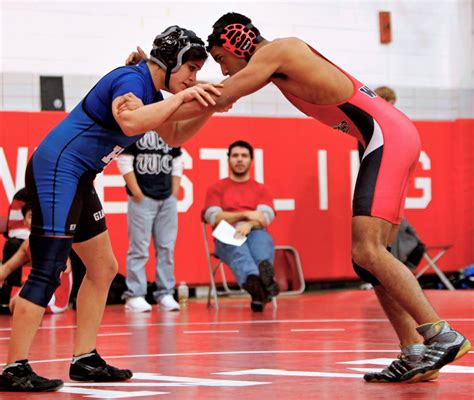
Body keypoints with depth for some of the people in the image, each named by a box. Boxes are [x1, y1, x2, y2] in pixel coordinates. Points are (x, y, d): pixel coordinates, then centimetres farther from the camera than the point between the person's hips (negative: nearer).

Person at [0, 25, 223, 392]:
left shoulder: (151, 91, 14)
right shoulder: (132, 80, -14)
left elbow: (174, 137, 28)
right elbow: (129, 122, -36)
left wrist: (206, 109, 12)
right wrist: (181, 97, -28)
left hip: (78, 179, 11)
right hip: (56, 169, -11)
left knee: (103, 269, 13)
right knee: (48, 271, -14)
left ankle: (85, 360, 17)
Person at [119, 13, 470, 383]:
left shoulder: (274, 52, -7)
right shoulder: (278, 60, 20)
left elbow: (217, 100, -11)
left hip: (389, 136, -10)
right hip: (389, 138, 10)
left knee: (367, 250, -18)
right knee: (368, 258, 7)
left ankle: (444, 335, -22)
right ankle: (414, 357, 3)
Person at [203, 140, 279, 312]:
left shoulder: (261, 189, 22)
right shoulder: (216, 188, 20)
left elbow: (265, 217, 3)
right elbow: (214, 217, 2)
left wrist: (249, 225, -20)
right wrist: (245, 215, -9)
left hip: (255, 233, 2)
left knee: (262, 239, -38)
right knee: (237, 245, -40)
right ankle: (252, 279, -73)